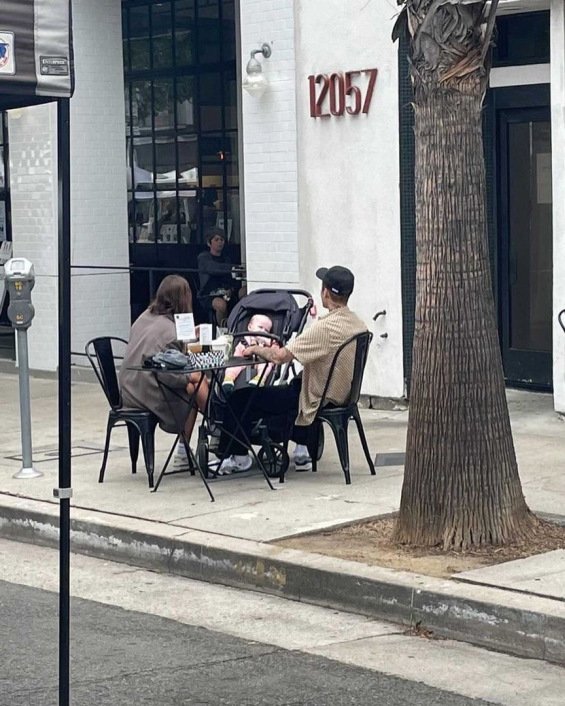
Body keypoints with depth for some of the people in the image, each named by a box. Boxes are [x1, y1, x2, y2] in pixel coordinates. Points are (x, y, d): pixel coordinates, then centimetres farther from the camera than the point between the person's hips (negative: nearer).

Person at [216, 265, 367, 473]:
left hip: (319, 399, -8)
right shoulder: (358, 324, -2)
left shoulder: (326, 327, -27)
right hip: (343, 395, 8)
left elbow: (280, 356, -25)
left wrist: (256, 349, -9)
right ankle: (302, 451, 33)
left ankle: (238, 457, 17)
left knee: (241, 398, 1)